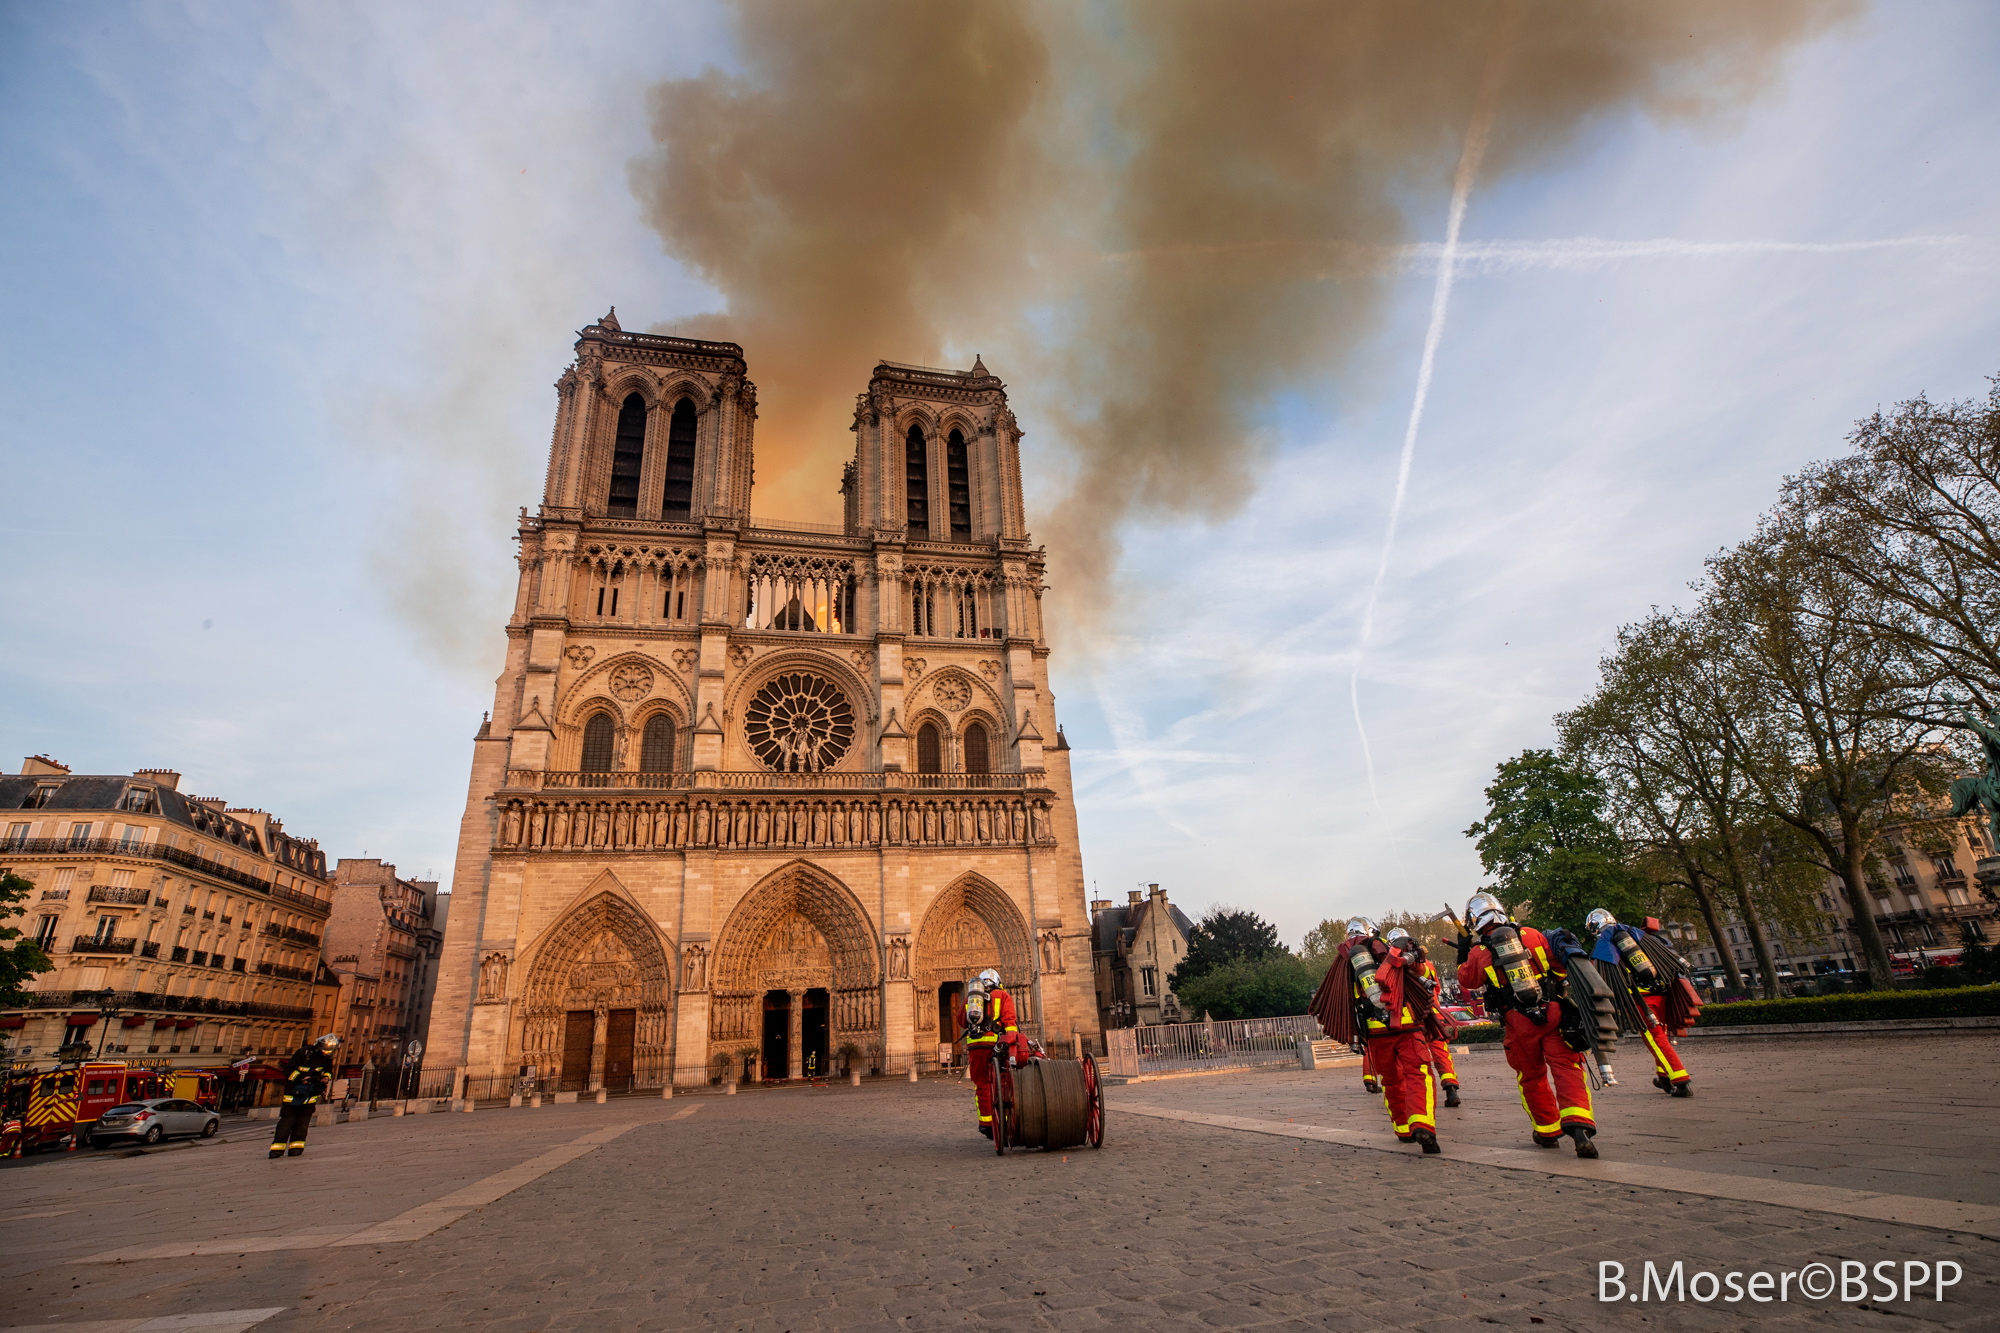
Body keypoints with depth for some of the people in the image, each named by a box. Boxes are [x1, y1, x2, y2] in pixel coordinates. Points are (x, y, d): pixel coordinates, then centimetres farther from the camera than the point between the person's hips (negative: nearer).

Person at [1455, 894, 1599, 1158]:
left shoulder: (1478, 953, -1)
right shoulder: (1532, 935, 3)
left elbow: (1466, 982, 14)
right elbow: (1560, 967, 11)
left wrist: (1463, 953, 23)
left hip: (1518, 1024, 0)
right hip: (1552, 1014, 1)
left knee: (1532, 1077, 15)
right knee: (1567, 1070, -2)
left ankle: (1547, 1131, 24)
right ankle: (1578, 1125, -20)